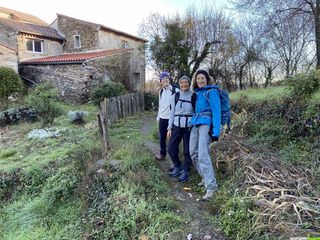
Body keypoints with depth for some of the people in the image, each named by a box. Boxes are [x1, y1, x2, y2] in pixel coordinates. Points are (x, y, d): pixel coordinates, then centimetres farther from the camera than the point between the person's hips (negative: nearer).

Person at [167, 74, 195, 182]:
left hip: (189, 126, -3)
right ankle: (177, 167, 29)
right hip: (177, 126, 3)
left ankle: (185, 172, 21)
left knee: (187, 150, 3)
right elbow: (172, 112, 9)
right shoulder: (176, 96, 7)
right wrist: (170, 128, 6)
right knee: (171, 149, 4)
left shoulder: (193, 96, -1)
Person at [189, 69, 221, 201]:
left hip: (206, 124, -7)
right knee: (193, 153, 7)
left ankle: (211, 186, -16)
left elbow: (216, 112, -9)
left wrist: (216, 131, -17)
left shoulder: (212, 92, -2)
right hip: (195, 124, 7)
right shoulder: (196, 93, 18)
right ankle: (205, 178, 24)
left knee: (203, 154, -19)